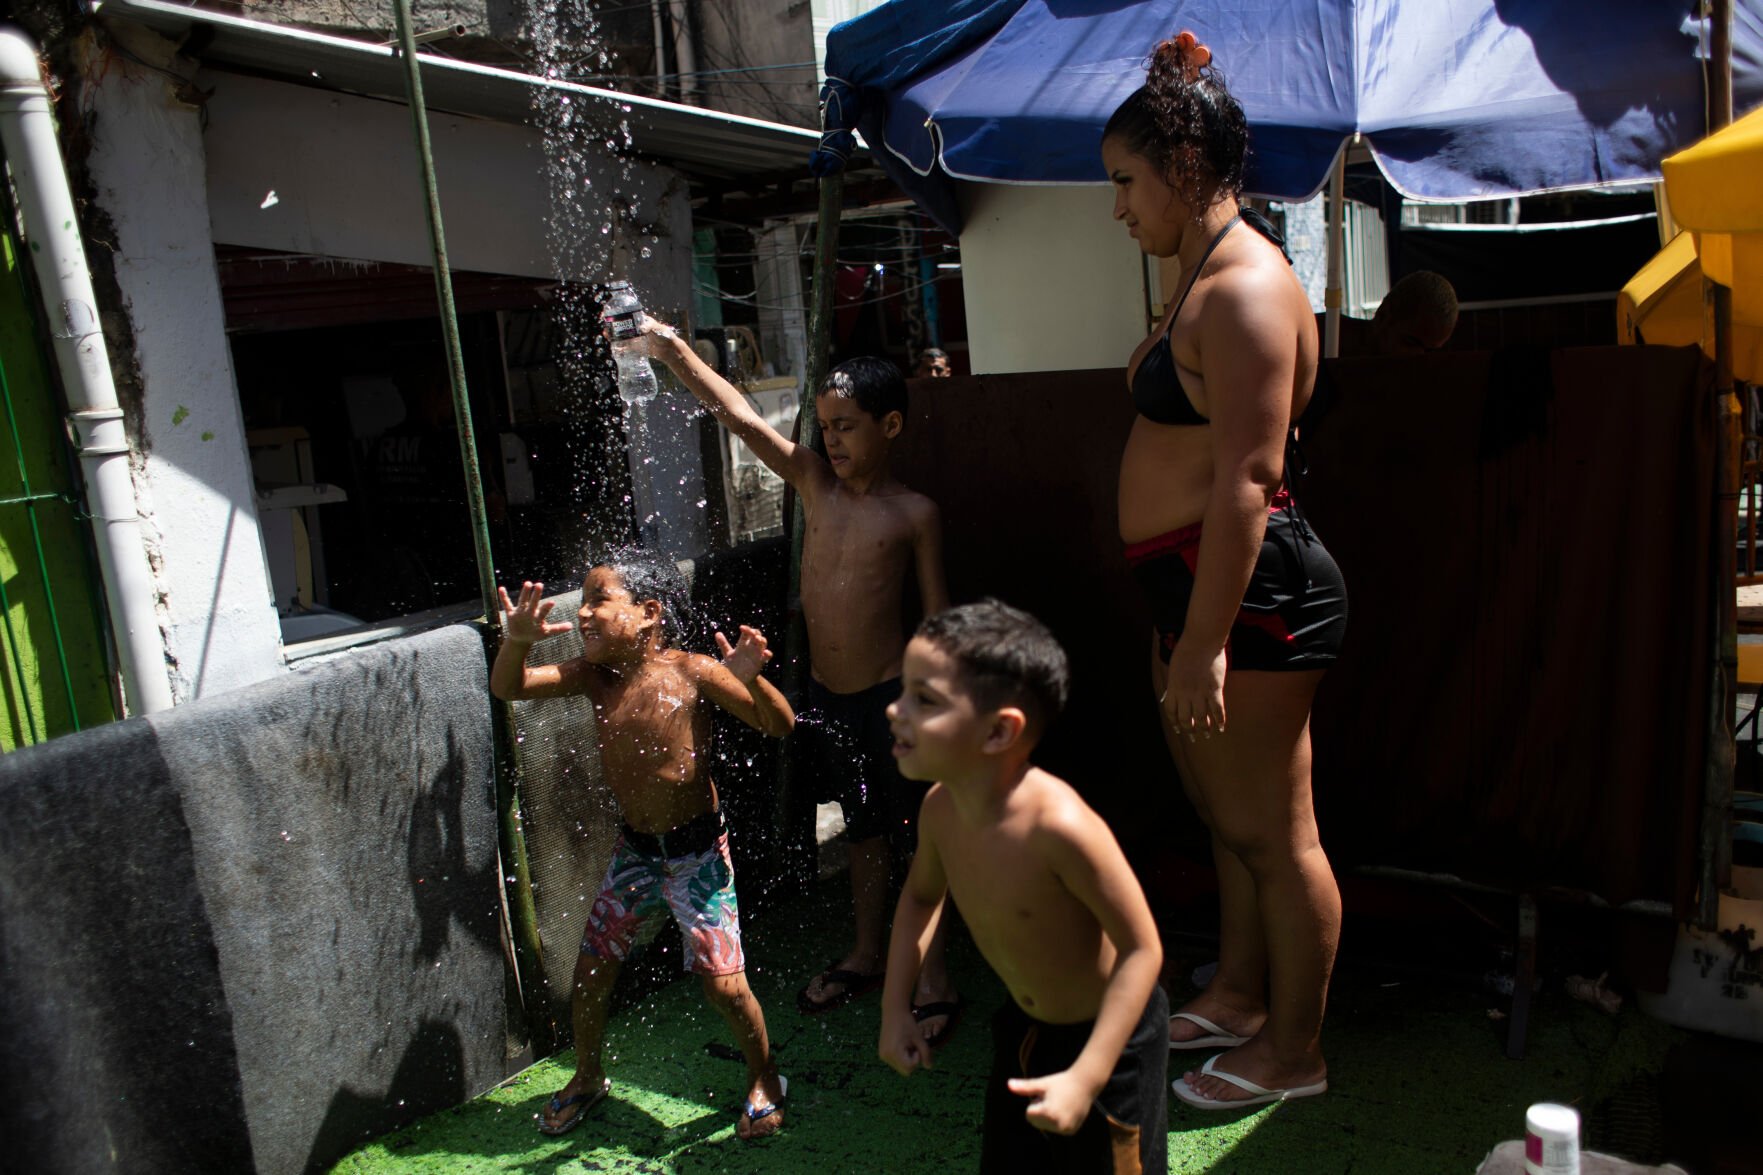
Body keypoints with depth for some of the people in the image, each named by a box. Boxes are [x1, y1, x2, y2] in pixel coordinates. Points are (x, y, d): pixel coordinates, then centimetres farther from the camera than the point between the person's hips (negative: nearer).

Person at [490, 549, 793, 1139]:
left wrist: (750, 678, -40)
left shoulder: (692, 672, -19)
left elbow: (780, 725, -20)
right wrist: (517, 641, -30)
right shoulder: (593, 675, -5)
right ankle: (587, 1079, 39)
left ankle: (764, 1082, 25)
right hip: (634, 849, 5)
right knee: (590, 972, 11)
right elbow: (507, 688, -9)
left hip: (697, 851, -5)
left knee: (724, 985, -3)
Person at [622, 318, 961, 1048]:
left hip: (891, 693, -5)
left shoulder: (914, 514, -8)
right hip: (826, 694, 5)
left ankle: (933, 978, 18)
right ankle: (865, 955, 37)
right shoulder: (814, 481, 2)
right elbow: (740, 417, -6)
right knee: (863, 831, 21)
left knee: (921, 836, 4)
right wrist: (674, 354, -15)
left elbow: (936, 613, -4)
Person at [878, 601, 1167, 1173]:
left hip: (1108, 1033, -6)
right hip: (1023, 1025, 6)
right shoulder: (941, 807, -16)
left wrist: (1086, 1078, -28)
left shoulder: (1058, 824, -37)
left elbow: (1142, 949, -28)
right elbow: (922, 895, 6)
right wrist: (895, 1008, 3)